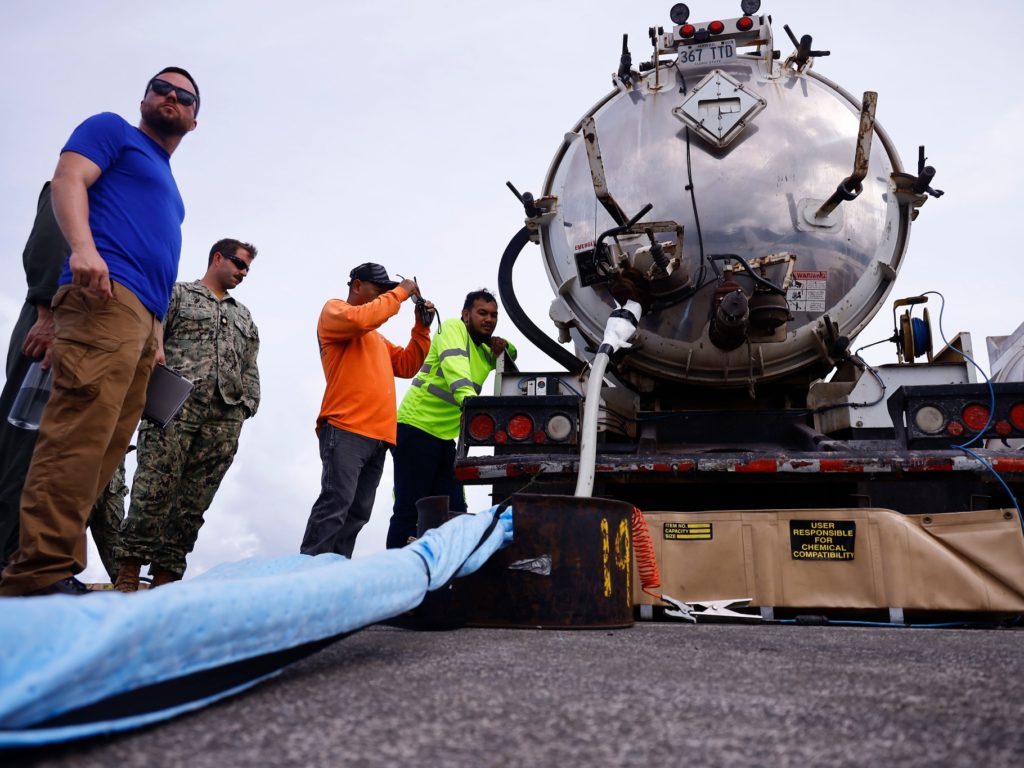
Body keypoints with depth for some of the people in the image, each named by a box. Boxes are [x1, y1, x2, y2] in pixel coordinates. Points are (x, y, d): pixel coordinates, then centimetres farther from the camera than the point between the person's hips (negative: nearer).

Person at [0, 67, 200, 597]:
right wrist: (83, 247, -22)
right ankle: (43, 572, -24)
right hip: (105, 294, -8)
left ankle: (47, 567, -1)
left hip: (143, 316, 9)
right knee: (80, 431, -21)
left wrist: (156, 338, 22)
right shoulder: (112, 130, 15)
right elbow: (68, 180, -3)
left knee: (106, 445, -1)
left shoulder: (167, 184, 35)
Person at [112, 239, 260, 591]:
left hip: (225, 417, 4)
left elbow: (250, 368, 22)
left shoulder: (243, 315, 28)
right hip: (176, 405, -4)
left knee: (194, 502, -2)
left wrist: (247, 404, 8)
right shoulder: (177, 294, 15)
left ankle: (165, 578, 0)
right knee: (154, 490, -11)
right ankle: (127, 575, -7)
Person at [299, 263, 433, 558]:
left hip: (377, 435, 8)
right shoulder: (334, 309, 7)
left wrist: (421, 328, 17)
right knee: (335, 505, -15)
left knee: (357, 513, 4)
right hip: (345, 430, -8)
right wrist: (401, 292, -5)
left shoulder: (375, 335, 30)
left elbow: (406, 366, 26)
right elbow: (362, 318, -16)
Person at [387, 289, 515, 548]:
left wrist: (504, 347, 10)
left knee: (454, 512, 6)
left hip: (445, 437, 9)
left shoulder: (485, 351, 17)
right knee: (410, 510, -10)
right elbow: (454, 365, -27)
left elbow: (510, 357, 36)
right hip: (416, 429, -9)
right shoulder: (454, 327, -7)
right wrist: (468, 398, -46)